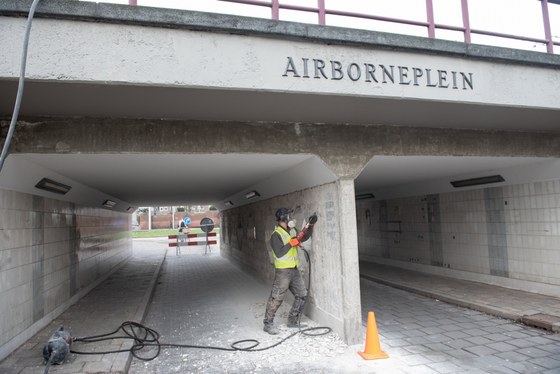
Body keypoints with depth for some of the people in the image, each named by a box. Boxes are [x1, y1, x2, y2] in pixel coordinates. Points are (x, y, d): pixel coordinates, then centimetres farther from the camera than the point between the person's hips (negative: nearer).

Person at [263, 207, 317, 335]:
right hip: (283, 271, -8)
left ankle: (293, 321, 24)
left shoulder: (293, 230, 10)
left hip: (295, 270, 8)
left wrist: (310, 225, 5)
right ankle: (268, 323, 9)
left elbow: (305, 237, 18)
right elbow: (279, 253, -20)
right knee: (276, 298, -4)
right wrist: (291, 243, -19)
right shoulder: (276, 235, -14)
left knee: (302, 295, 11)